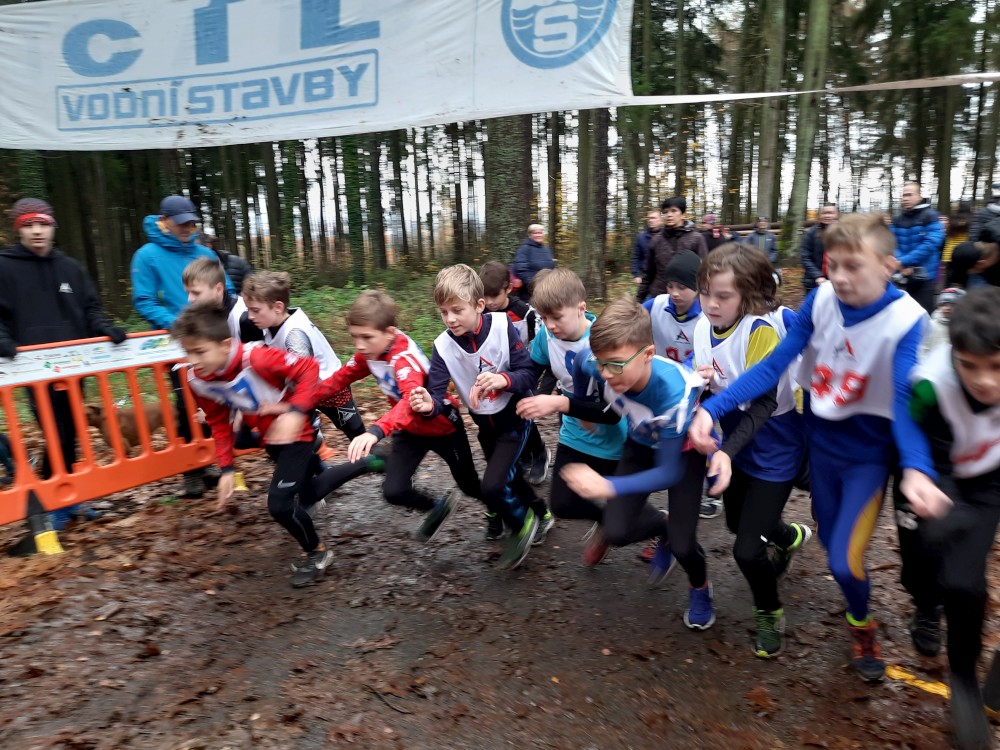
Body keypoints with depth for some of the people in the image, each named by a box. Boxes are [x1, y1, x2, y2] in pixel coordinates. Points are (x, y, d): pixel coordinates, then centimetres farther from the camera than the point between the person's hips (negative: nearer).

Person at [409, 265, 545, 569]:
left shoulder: (501, 326, -21)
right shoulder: (443, 346, -14)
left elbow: (529, 372, -19)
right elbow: (438, 394, -19)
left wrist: (504, 380, -38)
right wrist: (429, 405, -42)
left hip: (514, 417, -5)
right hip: (485, 424, 5)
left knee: (492, 486, -18)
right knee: (508, 478, 23)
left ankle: (522, 523, 13)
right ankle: (538, 513, 54)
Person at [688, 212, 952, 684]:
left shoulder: (907, 321, -22)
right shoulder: (820, 300, -14)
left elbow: (906, 401, -30)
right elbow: (774, 364, -16)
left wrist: (917, 470, -49)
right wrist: (712, 409, -27)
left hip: (869, 454, -3)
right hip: (821, 443, 3)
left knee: (844, 562, -6)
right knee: (831, 543, 17)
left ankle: (861, 624, 27)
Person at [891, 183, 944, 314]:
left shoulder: (930, 216, -6)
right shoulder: (897, 220, 10)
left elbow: (930, 244, -17)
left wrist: (904, 261, -20)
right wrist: (902, 266, -15)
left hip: (923, 276, -5)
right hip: (902, 276, 5)